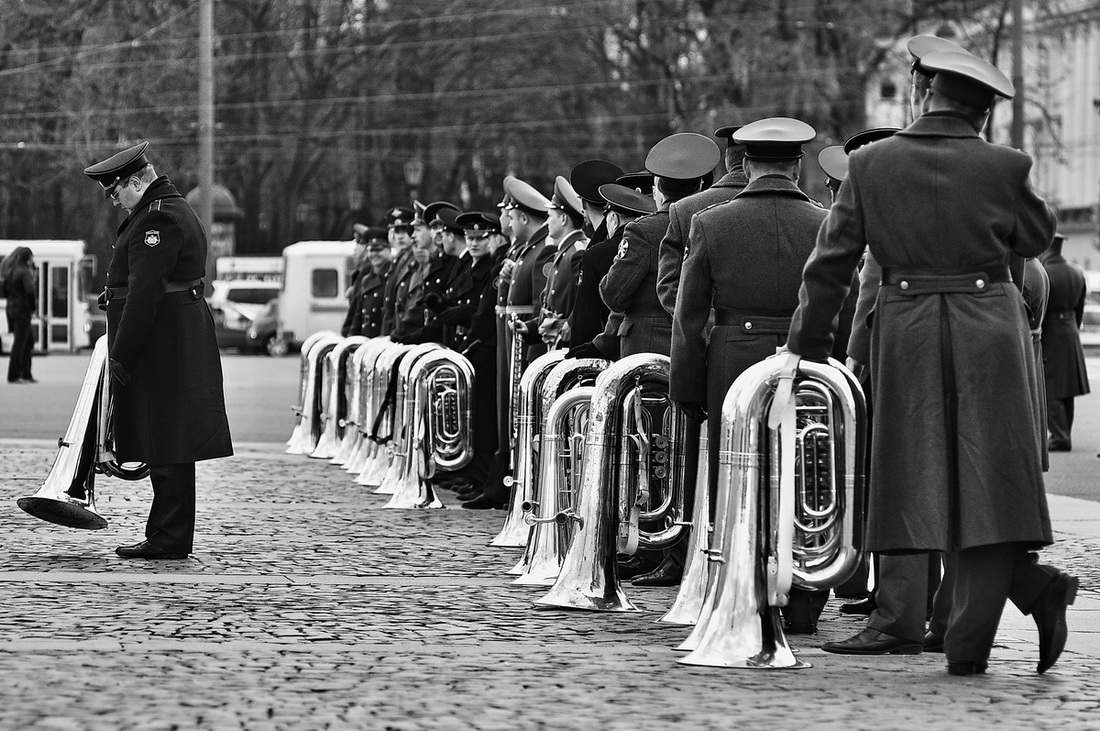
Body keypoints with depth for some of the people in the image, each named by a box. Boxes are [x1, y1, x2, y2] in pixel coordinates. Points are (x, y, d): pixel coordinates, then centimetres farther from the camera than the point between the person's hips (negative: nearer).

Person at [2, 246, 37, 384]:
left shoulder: (10, 271, 11)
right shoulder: (24, 272, -15)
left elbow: (5, 291, 18)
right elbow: (30, 290, -26)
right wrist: (33, 306, -13)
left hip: (11, 309, 9)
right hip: (22, 311, -9)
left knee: (29, 340, 17)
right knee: (19, 343, -3)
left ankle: (26, 374, 17)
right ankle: (13, 376, -1)